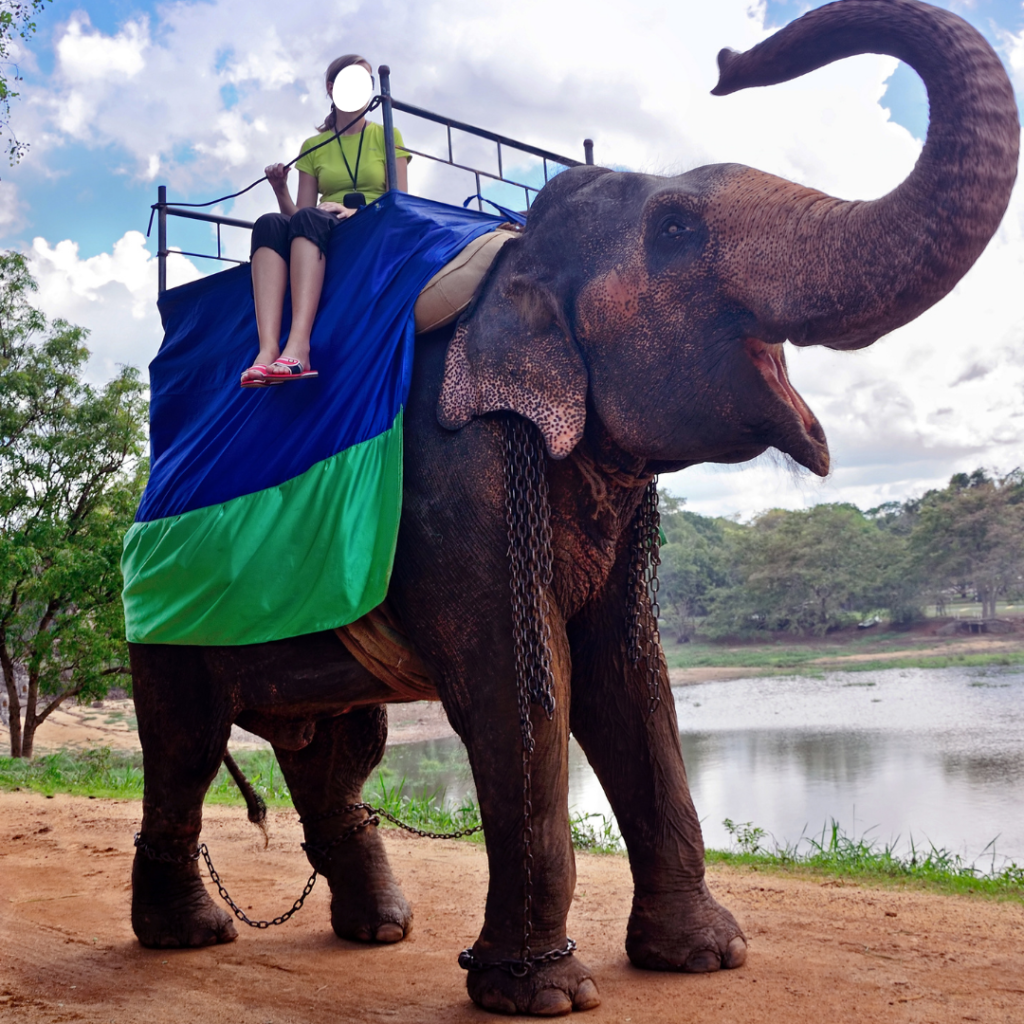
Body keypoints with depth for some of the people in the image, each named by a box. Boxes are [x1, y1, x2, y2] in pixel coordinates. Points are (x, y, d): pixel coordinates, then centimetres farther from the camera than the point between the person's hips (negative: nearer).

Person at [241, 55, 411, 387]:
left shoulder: (386, 136, 16)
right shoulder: (312, 147, 21)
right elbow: (298, 214, 13)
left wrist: (357, 211, -14)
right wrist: (281, 191, -7)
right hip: (321, 238, 3)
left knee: (308, 219, -35)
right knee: (269, 224, -31)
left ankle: (298, 347, -55)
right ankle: (268, 350, -52)